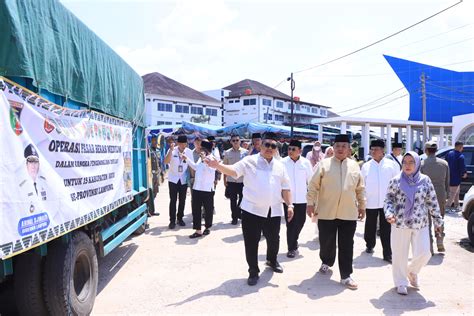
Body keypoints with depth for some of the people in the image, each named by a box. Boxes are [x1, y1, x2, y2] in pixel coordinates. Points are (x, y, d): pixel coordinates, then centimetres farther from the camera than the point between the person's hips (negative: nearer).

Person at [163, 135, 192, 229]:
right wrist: (171, 150, -32)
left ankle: (180, 218, 24)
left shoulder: (189, 152, -3)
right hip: (173, 179, -2)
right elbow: (166, 162, -25)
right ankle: (172, 220, 8)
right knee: (173, 200, 0)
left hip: (184, 180, 2)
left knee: (182, 200, 10)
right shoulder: (172, 151, -10)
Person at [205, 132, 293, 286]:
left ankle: (272, 260, 46)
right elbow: (233, 171, -17)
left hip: (274, 211, 4)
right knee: (251, 242, 3)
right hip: (252, 210, -4)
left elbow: (285, 188, 13)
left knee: (274, 239, 18)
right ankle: (253, 271, 20)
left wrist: (290, 205, 4)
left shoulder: (280, 166, 10)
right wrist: (217, 165, -35)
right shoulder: (250, 161, -3)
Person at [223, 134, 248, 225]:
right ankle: (235, 217, 18)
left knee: (243, 199, 4)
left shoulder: (245, 152, -1)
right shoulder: (227, 153, 2)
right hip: (231, 180, 1)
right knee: (233, 200, 7)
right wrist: (224, 180, 2)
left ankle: (239, 213, 28)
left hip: (243, 180, -1)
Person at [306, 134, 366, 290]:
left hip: (349, 213, 2)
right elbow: (313, 186, -1)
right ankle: (326, 262, 38)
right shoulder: (324, 164, -1)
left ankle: (346, 276, 13)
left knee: (346, 246, 4)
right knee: (326, 242, 11)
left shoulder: (354, 166, 7)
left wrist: (362, 206, 13)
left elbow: (360, 188, 13)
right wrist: (310, 203, -5)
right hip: (326, 212, -1)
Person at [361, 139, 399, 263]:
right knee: (370, 227, 14)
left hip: (387, 202, -1)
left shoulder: (392, 164, 1)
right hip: (371, 202, 2)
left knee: (386, 229, 1)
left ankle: (388, 254, 6)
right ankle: (369, 246, 35)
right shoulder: (366, 166, 5)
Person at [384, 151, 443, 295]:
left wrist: (437, 220, 8)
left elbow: (432, 202, 6)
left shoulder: (425, 180, 1)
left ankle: (412, 271, 33)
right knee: (400, 255, 6)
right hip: (400, 223, -1)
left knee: (423, 253, 0)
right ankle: (401, 282, 25)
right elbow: (388, 199, 3)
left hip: (420, 224, 1)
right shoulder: (396, 180, -2)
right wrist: (389, 213, -14)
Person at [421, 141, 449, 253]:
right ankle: (440, 243, 17)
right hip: (441, 196, 3)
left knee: (427, 222, 7)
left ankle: (429, 247, 9)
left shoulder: (422, 164, -10)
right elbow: (447, 182, 6)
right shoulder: (444, 163, 1)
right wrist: (446, 195, 15)